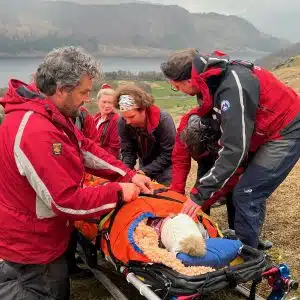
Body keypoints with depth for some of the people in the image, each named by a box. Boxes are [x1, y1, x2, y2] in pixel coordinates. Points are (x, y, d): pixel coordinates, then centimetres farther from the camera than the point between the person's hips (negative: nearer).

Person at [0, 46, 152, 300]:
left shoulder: (51, 115, 0)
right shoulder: (36, 133, -33)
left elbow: (87, 150, 5)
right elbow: (67, 202, -31)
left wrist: (129, 176, -5)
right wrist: (118, 192, -19)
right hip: (29, 250, -10)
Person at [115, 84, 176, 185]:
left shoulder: (164, 120, -29)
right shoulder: (123, 123, -18)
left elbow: (167, 155, -25)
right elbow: (127, 151, -10)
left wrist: (144, 171, -31)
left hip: (166, 166, -4)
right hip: (144, 165, 4)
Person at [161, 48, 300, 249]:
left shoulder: (233, 87, -32)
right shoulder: (214, 77, -4)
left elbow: (235, 148, -32)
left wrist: (201, 194, -27)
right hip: (268, 130, 9)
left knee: (246, 194, -11)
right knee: (252, 191, 15)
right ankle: (249, 244, 31)